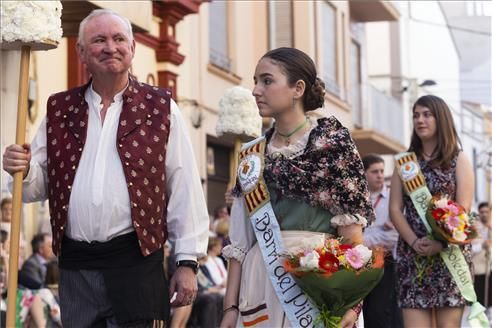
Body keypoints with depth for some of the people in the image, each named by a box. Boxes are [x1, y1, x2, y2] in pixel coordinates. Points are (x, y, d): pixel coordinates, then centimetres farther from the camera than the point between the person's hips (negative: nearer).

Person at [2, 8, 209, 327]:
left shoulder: (160, 108, 2)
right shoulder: (59, 110, 11)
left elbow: (184, 190, 0)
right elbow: (41, 187, 13)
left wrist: (187, 261, -4)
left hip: (137, 262, -3)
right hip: (75, 265, 3)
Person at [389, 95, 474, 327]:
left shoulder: (458, 160, 7)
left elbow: (463, 210, -4)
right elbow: (395, 209, 6)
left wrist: (440, 242, -19)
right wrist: (414, 242, -12)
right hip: (412, 254, 2)